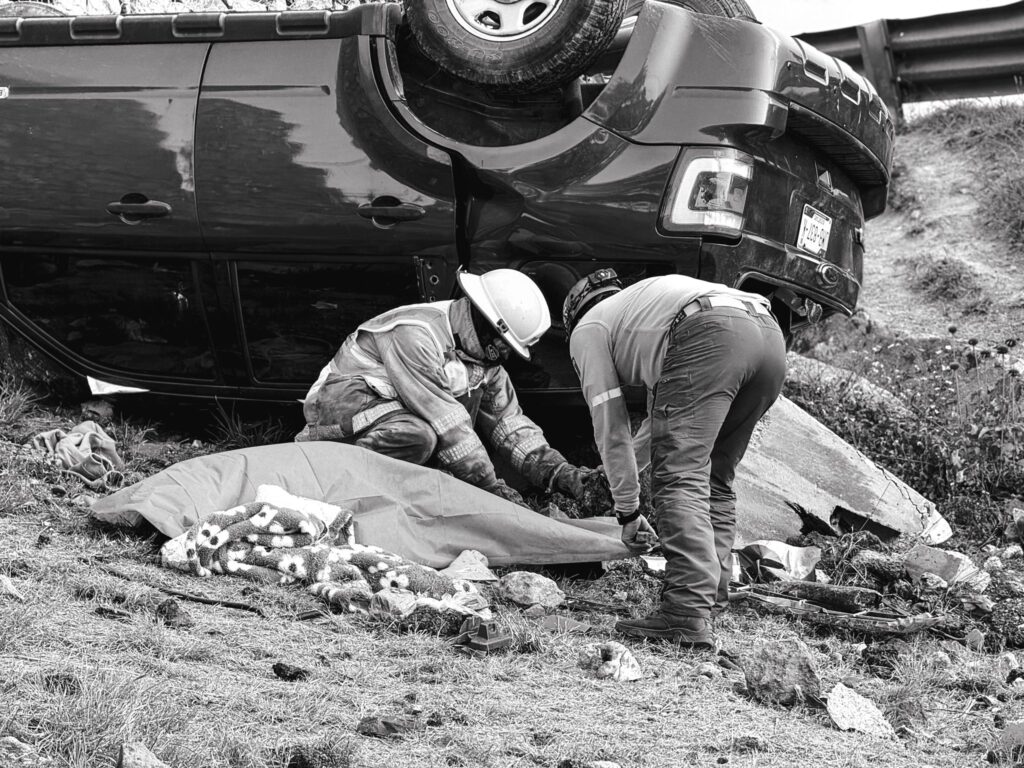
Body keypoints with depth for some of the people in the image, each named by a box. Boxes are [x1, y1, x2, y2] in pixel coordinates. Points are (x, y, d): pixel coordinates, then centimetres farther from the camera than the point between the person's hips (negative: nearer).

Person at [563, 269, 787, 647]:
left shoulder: (587, 330, 23)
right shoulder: (641, 302, 44)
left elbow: (610, 428, 18)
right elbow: (666, 413, 51)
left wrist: (628, 512, 23)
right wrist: (630, 466, 65)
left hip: (710, 338, -7)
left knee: (680, 478, -7)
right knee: (713, 479, 17)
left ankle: (689, 614, -18)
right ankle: (711, 599, 10)